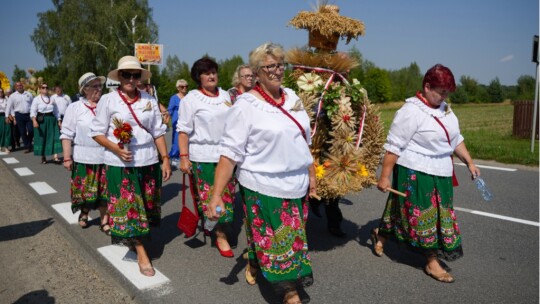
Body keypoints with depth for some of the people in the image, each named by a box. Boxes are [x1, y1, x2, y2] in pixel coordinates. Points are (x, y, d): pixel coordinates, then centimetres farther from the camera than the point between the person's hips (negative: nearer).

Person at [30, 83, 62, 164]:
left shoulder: (52, 99, 11)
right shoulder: (37, 99, -1)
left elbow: (56, 111, 15)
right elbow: (33, 111, -10)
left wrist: (59, 121, 10)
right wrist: (34, 120, -25)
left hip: (52, 120, 3)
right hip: (41, 120, -3)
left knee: (55, 138, -7)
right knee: (41, 139, 5)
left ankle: (56, 157, -9)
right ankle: (43, 157, 19)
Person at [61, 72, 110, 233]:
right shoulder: (75, 108, -1)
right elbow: (67, 135, -2)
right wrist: (67, 158, -5)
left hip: (105, 157, 1)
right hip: (84, 157, -1)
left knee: (105, 190, 5)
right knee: (85, 190, 12)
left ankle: (104, 220, 15)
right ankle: (84, 213, 37)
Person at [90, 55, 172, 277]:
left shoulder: (149, 101, 5)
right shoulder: (108, 100, -2)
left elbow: (158, 132, 8)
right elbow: (97, 133, -1)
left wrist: (165, 159, 3)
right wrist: (116, 148, -17)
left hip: (148, 161, 4)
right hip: (120, 163, -3)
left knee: (146, 206, 12)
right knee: (129, 207, -1)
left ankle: (131, 238, 35)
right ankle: (142, 254, 7)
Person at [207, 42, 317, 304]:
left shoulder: (292, 98, 7)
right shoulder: (246, 105, -12)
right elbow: (230, 152, -16)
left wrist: (311, 175, 16)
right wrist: (216, 194, -20)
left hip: (297, 185, 7)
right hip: (263, 187, -6)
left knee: (293, 236, 18)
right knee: (277, 241, 3)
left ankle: (254, 264, 43)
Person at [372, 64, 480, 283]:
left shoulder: (444, 109, 9)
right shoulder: (411, 111, -18)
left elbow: (456, 138, 20)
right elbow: (393, 147, -18)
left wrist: (469, 162, 17)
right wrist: (384, 177, -19)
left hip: (440, 175, 9)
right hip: (416, 175, -9)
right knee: (424, 216, 2)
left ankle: (380, 235, 35)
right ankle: (432, 263, 19)